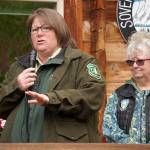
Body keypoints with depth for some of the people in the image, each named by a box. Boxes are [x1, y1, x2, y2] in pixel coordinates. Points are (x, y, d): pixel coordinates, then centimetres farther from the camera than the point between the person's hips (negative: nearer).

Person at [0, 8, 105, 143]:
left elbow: (93, 96, -15)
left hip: (62, 141, -5)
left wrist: (52, 99, -25)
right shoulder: (19, 66, 19)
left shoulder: (81, 61, 1)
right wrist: (16, 87, -2)